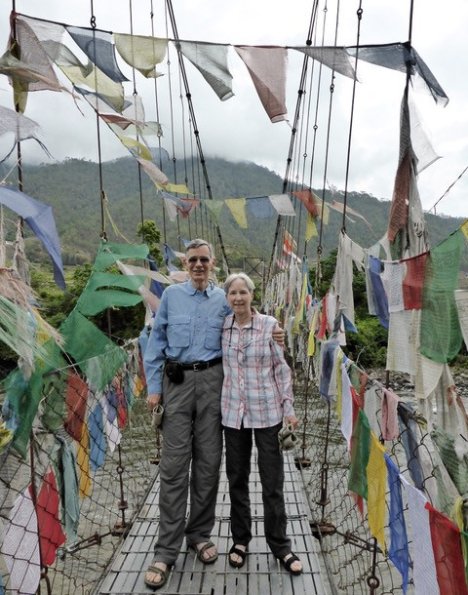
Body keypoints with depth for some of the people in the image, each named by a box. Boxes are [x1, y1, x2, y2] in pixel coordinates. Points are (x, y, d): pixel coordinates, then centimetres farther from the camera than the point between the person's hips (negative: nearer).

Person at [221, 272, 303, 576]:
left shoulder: (269, 324, -7)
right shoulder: (222, 326, 0)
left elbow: (282, 368, -2)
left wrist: (289, 408, -4)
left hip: (266, 411, -2)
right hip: (233, 412, 3)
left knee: (273, 481, 8)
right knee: (237, 479, 14)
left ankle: (280, 545, 28)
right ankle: (240, 539, 34)